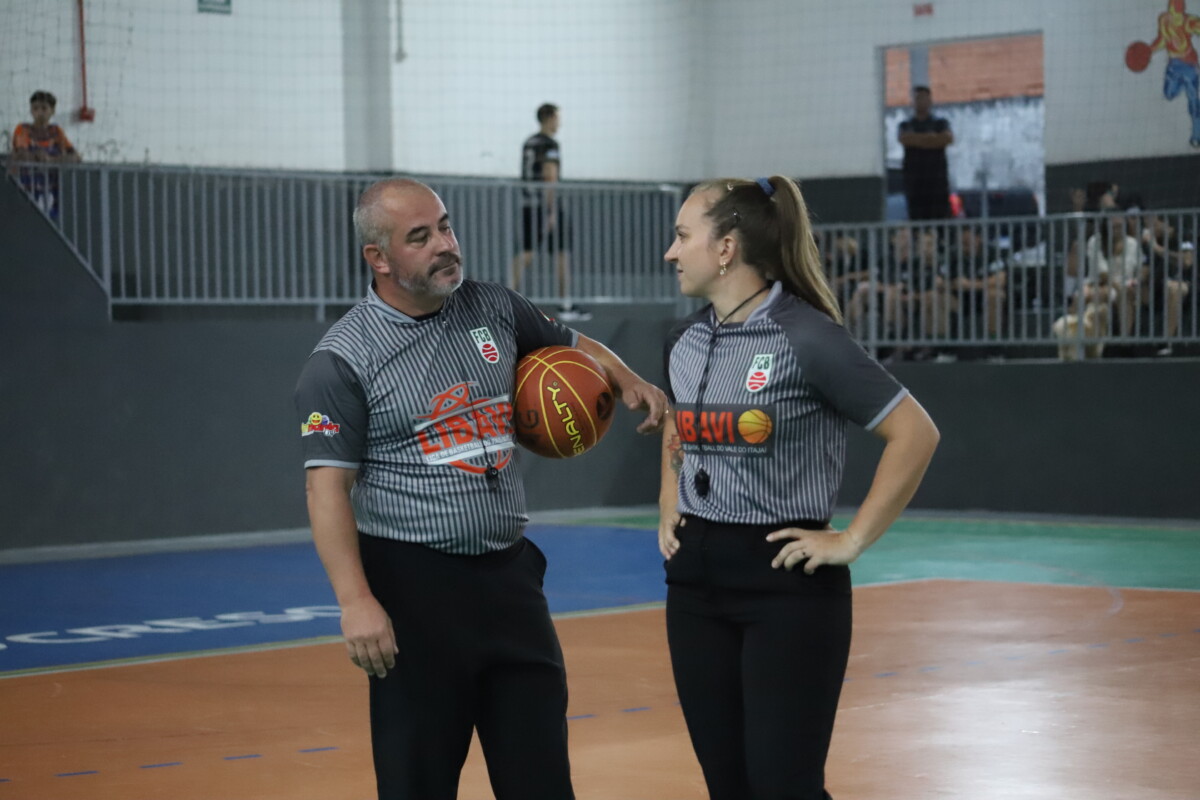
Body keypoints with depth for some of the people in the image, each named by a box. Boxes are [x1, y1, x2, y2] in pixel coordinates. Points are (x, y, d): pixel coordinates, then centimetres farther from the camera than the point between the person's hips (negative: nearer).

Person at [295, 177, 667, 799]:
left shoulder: (494, 309, 8)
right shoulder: (342, 359, -8)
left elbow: (571, 347, 27)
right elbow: (328, 488, -13)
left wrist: (626, 381, 6)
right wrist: (356, 602, -23)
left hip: (510, 576, 5)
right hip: (413, 587, -5)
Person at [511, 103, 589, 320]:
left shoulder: (528, 143, 14)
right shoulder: (550, 144, -12)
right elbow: (550, 178, -18)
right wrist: (552, 213, -19)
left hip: (527, 204, 8)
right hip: (546, 204, -8)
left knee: (525, 253, 5)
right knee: (562, 253, 0)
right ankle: (566, 306, 3)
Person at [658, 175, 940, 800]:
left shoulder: (805, 338, -14)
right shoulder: (684, 343, 7)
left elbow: (915, 434, -15)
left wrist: (852, 540, -15)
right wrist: (669, 512, 13)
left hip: (787, 584, -7)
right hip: (696, 583, 7)